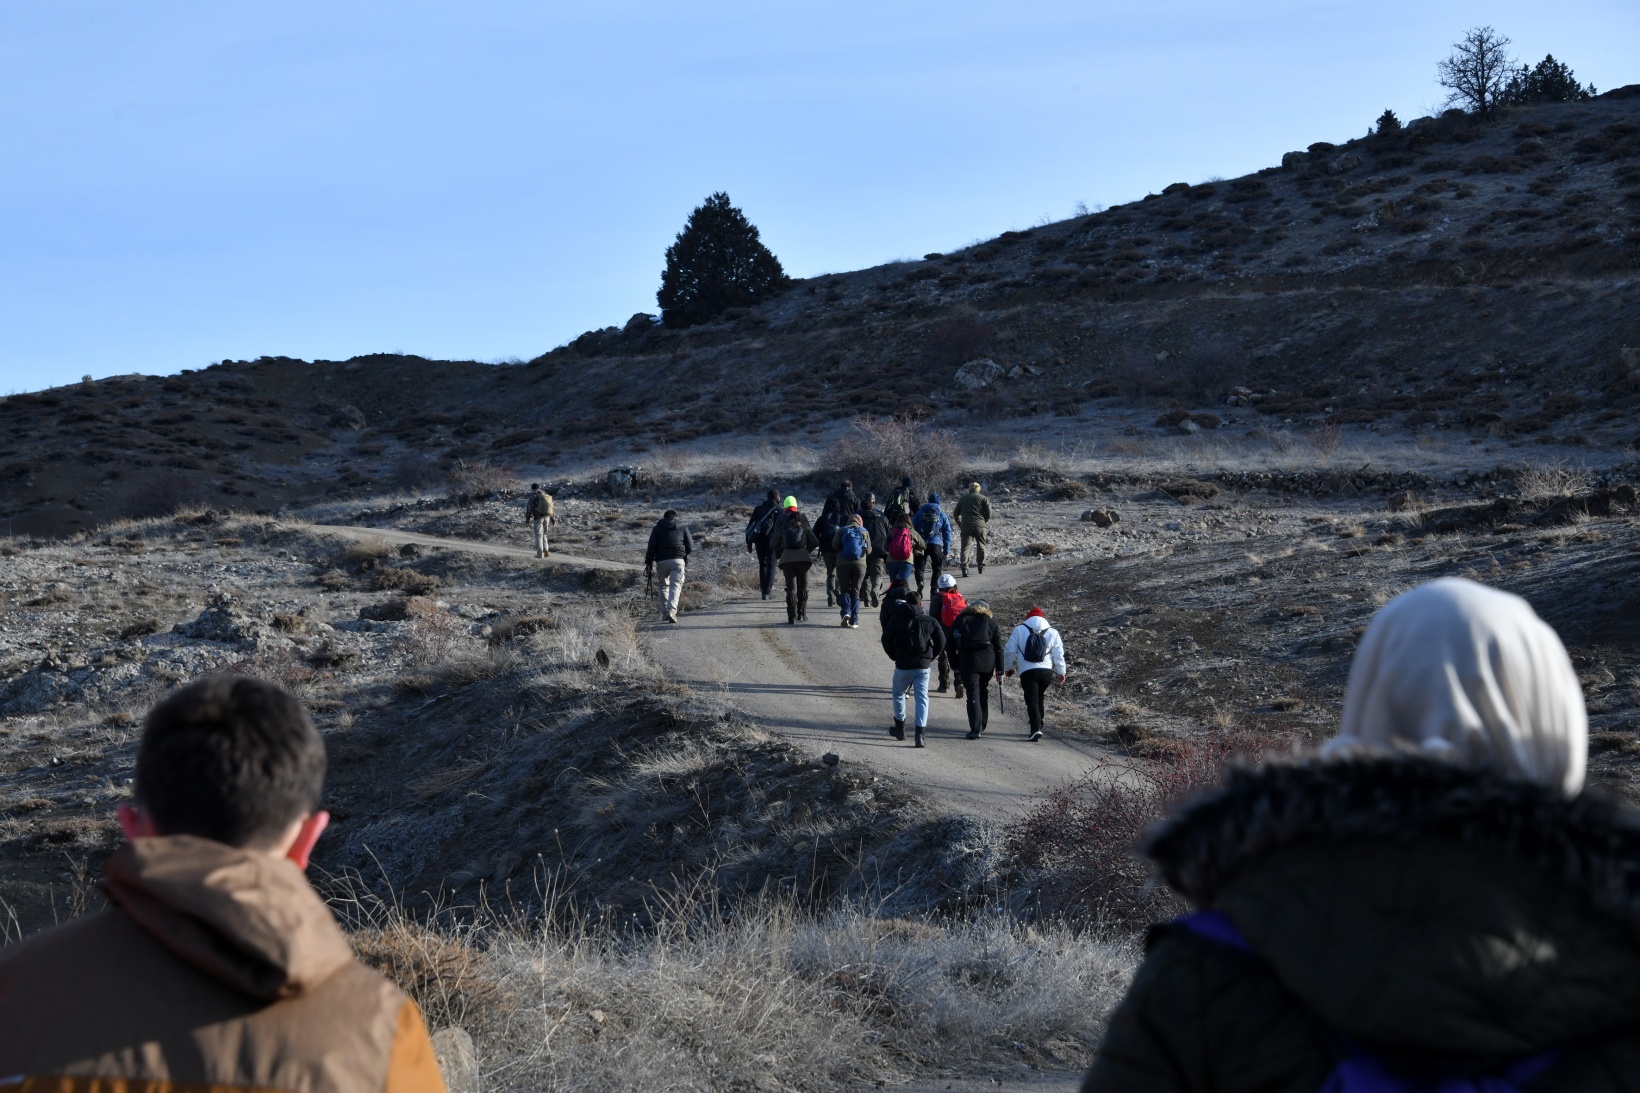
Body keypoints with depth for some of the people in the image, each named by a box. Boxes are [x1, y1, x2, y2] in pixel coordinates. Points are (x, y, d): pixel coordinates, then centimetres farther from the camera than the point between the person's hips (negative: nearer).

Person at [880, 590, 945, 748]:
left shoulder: (896, 619, -4)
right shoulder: (930, 620, 1)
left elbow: (886, 640, -3)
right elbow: (941, 641, 1)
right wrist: (931, 658, 12)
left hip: (903, 666, -1)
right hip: (923, 666, 1)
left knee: (899, 693, 21)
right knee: (922, 698, 3)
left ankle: (900, 728, 29)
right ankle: (919, 733, -10)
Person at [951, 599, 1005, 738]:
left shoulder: (959, 621, 11)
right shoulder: (991, 622, 11)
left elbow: (951, 646, 6)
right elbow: (998, 648, 7)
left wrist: (956, 668, 10)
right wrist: (999, 671, 9)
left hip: (967, 661, -2)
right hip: (988, 662, 2)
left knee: (973, 695, -3)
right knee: (984, 693, 18)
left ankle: (976, 729, -13)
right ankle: (982, 727, 25)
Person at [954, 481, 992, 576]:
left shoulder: (962, 498, 11)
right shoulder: (983, 498, 6)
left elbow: (956, 513, 14)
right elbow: (988, 512, -2)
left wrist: (959, 524, 26)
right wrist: (985, 521, 14)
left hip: (966, 526, 0)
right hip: (980, 526, 0)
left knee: (965, 547, -2)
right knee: (981, 546, 16)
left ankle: (964, 568, -17)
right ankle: (981, 567, 23)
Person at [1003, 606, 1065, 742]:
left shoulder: (1019, 630, 5)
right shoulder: (1052, 632, 10)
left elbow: (1009, 650, 5)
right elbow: (1058, 654, 9)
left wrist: (1008, 667, 19)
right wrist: (1061, 672, 17)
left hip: (1027, 672, -3)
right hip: (1046, 672, 3)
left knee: (1032, 700, -5)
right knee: (1039, 699, 20)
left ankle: (1036, 728, -21)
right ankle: (1037, 727, 23)